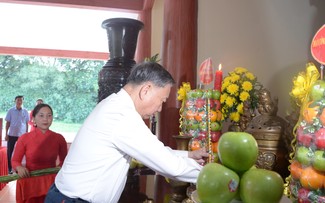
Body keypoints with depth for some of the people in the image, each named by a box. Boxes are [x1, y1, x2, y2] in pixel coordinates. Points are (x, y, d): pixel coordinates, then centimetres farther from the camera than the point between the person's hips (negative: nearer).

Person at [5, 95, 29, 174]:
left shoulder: (25, 111, 0)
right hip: (12, 134, -1)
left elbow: (26, 123, 5)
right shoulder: (11, 111, -3)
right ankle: (10, 168, 15)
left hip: (22, 135, 1)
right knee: (9, 152, 4)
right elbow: (7, 123, 0)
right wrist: (6, 134, -3)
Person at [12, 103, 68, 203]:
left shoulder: (59, 138, -5)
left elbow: (64, 161, 8)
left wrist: (59, 169, -12)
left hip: (51, 183, 1)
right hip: (29, 183, -1)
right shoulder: (24, 138, -8)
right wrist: (19, 168, -19)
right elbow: (15, 161, 1)